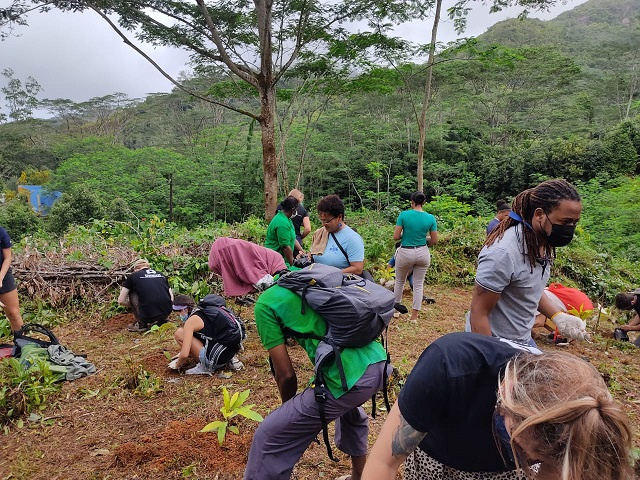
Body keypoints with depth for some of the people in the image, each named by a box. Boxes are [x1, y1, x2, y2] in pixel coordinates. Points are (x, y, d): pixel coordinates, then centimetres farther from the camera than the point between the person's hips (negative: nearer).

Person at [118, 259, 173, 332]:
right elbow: (172, 298, 18)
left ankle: (141, 324, 15)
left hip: (148, 315, -4)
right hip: (166, 313, 4)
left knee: (132, 293, 19)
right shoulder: (161, 274, 20)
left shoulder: (133, 276, 11)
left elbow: (121, 301, 11)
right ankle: (161, 321, 15)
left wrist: (133, 305, 28)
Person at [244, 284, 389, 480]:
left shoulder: (265, 303, 5)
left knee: (269, 437, 8)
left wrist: (289, 409, 23)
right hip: (379, 363, 8)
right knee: (350, 410, 40)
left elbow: (285, 373, 2)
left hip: (348, 379, -8)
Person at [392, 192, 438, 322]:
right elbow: (434, 241, -2)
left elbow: (395, 237, -11)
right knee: (419, 284, 12)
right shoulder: (430, 218, -5)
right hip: (423, 253, 2)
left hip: (405, 253, -2)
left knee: (399, 281, 19)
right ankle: (414, 316, 17)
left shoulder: (404, 215, -12)